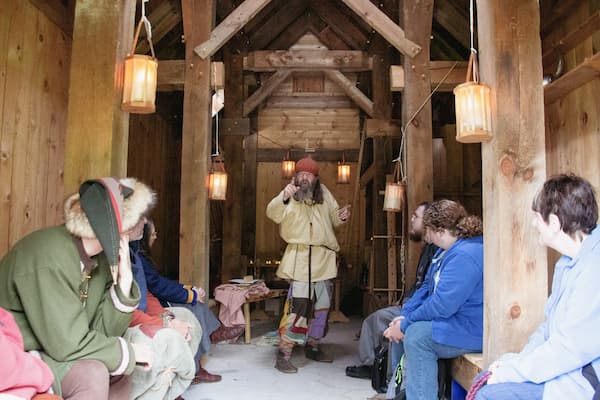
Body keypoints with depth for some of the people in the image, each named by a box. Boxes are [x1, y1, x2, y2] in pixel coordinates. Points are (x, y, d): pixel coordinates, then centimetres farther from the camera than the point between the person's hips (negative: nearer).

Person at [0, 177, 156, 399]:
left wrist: (124, 282, -17)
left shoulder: (101, 257, -2)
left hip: (48, 352, 8)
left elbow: (101, 331, -5)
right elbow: (68, 344, -28)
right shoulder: (49, 259, -28)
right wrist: (129, 352, -17)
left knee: (120, 373, 3)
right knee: (93, 375, -25)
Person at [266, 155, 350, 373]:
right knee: (298, 305, -14)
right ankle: (283, 354, -4)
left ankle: (312, 346, 33)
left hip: (324, 259, 7)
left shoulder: (324, 194, 11)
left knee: (321, 305, 16)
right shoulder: (290, 196, -5)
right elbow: (273, 214, -23)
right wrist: (283, 198, -42)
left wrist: (341, 217, -1)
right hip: (300, 258, -6)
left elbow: (333, 217, 23)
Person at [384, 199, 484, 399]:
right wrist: (404, 315, 1)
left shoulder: (465, 255, -25)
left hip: (472, 330, -11)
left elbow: (442, 305, -28)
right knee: (402, 330, 10)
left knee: (415, 334, -26)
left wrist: (405, 324, -16)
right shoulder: (447, 250, 11)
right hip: (453, 320, 11)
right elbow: (427, 288, 15)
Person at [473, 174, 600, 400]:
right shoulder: (569, 262, 11)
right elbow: (552, 326, 17)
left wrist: (510, 372, -15)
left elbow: (573, 348, -25)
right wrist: (518, 360, 3)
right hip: (567, 371, 10)